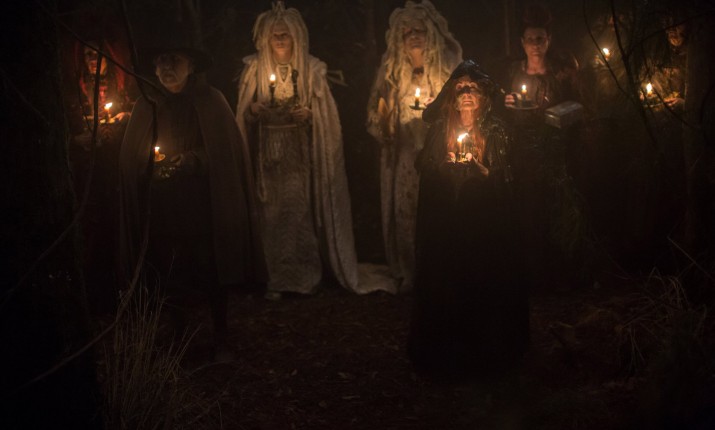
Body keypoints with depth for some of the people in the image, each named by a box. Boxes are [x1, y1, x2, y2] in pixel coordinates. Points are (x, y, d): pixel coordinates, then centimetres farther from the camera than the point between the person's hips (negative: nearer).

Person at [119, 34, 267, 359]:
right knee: (172, 277, 5)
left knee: (214, 273, 3)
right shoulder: (148, 106, 5)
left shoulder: (210, 101, -2)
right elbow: (131, 161, 6)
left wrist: (191, 160, -11)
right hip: (165, 209, 2)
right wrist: (154, 162, -9)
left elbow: (227, 153, -3)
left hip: (205, 206, -2)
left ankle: (221, 341, 19)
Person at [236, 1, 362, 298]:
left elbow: (322, 113, 7)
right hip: (269, 150, 0)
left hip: (300, 151, 0)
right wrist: (258, 111, -13)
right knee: (272, 210, -2)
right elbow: (247, 113, 8)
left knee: (301, 208, -1)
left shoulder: (310, 68, 4)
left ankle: (305, 273, 10)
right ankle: (275, 278, 4)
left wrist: (306, 114, -13)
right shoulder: (254, 69, 5)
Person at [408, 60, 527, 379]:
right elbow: (423, 166, 7)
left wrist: (477, 166, -19)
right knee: (446, 281, 2)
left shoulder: (496, 131, -1)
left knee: (484, 281, 0)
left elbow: (503, 179, -3)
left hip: (484, 220, -1)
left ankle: (486, 349, 18)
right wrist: (445, 163, -12)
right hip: (445, 220, 2)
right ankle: (446, 350, 18)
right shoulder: (440, 128, 6)